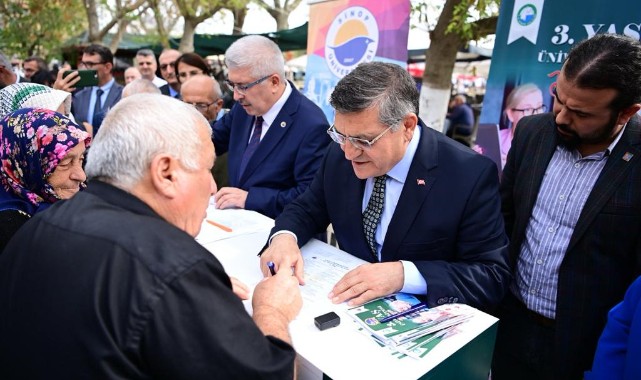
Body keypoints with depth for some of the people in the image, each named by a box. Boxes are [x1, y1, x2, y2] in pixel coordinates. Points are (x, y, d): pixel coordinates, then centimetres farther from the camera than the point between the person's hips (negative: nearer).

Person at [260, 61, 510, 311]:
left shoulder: (471, 176, -17)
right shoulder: (339, 156, -5)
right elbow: (307, 210, 7)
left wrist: (404, 274, -28)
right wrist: (285, 236, -15)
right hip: (350, 305, 3)